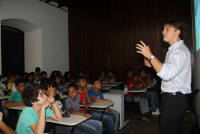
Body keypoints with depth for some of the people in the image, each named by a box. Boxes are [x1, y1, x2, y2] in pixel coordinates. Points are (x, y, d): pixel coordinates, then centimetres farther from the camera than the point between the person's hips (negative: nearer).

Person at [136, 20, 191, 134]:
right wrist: (153, 64, 12)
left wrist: (150, 56, -28)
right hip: (172, 98, 11)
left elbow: (167, 74, -32)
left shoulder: (180, 51, -17)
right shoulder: (174, 50, 16)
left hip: (175, 100, -11)